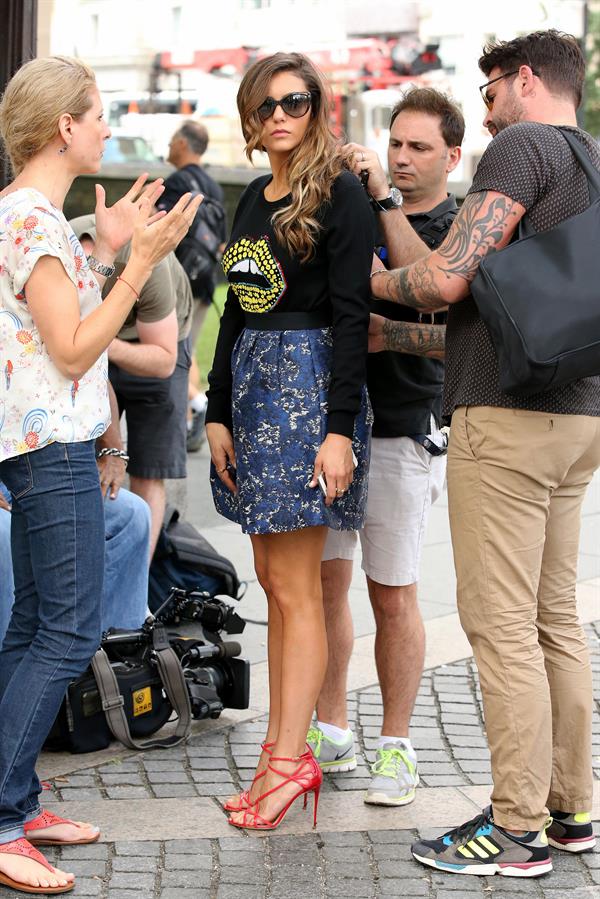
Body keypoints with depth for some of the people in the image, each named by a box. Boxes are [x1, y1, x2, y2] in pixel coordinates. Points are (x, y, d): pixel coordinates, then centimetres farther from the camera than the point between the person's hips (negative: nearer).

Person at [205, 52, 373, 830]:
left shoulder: (339, 193, -7)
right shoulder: (255, 198, 16)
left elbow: (351, 314, -13)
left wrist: (340, 427, -18)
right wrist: (218, 412, 12)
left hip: (310, 385, -8)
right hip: (253, 387, 8)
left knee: (293, 585, -7)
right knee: (273, 579, 7)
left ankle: (290, 759, -3)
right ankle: (284, 752, 11)